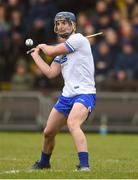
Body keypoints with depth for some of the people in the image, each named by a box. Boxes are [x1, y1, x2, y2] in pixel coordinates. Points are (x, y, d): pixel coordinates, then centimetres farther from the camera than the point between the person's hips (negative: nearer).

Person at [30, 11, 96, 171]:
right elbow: (51, 73, 12)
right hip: (67, 96, 9)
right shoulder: (62, 49, 17)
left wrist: (42, 46, 15)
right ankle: (43, 163, 42)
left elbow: (51, 51, -8)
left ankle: (84, 164, -40)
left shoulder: (78, 39, -8)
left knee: (72, 123, -35)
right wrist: (35, 55, 22)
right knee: (48, 133, 17)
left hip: (85, 94, -9)